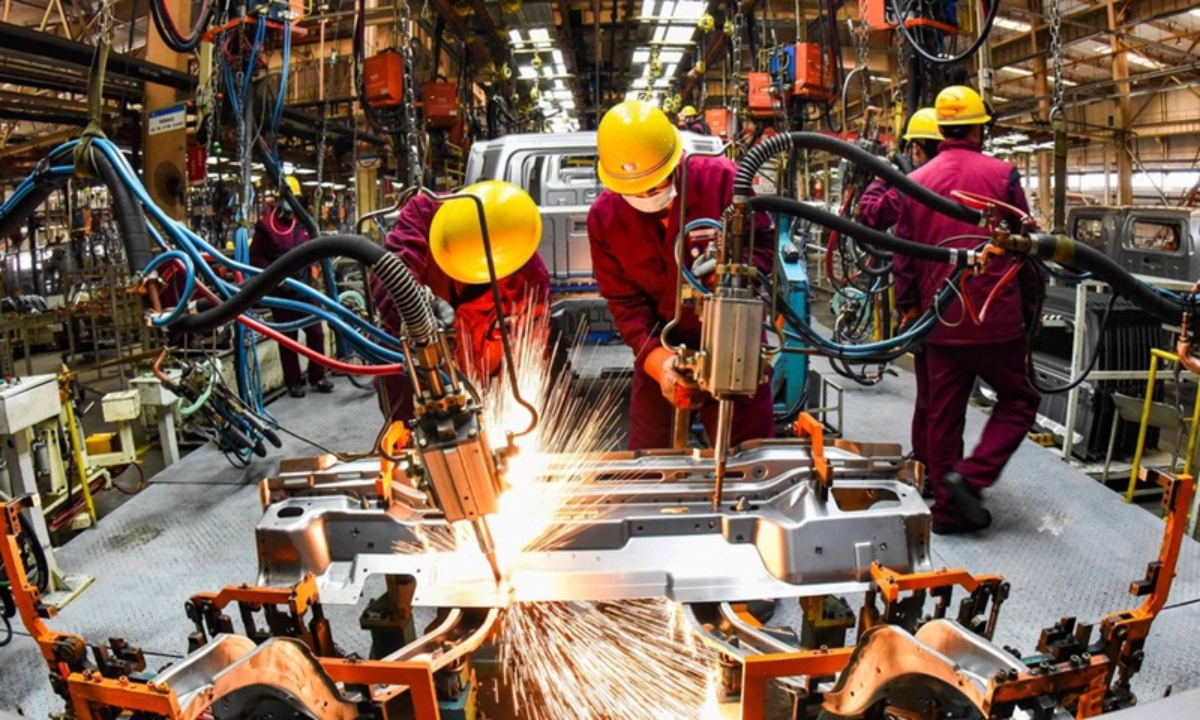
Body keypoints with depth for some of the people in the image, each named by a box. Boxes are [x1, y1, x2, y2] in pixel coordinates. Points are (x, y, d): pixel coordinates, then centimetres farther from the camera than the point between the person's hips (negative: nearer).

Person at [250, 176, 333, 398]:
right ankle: (293, 381, 14)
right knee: (288, 337, 5)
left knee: (316, 332, 4)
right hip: (281, 291, -4)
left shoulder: (304, 223, 9)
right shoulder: (266, 226, -5)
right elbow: (255, 257, -4)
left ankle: (317, 376, 17)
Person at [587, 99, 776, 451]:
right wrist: (656, 358, -21)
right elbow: (624, 300, -7)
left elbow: (763, 244, -7)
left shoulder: (723, 180, -17)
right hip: (660, 352, 2)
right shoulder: (603, 216, -10)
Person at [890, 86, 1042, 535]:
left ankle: (948, 508, 17)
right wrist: (1031, 303, 13)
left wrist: (907, 308, 16)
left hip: (941, 320, 4)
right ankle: (971, 476, -2)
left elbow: (903, 257, 6)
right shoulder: (1001, 175, -5)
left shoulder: (915, 182, 3)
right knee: (1018, 400, 14)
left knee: (942, 413, 10)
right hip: (997, 317, -3)